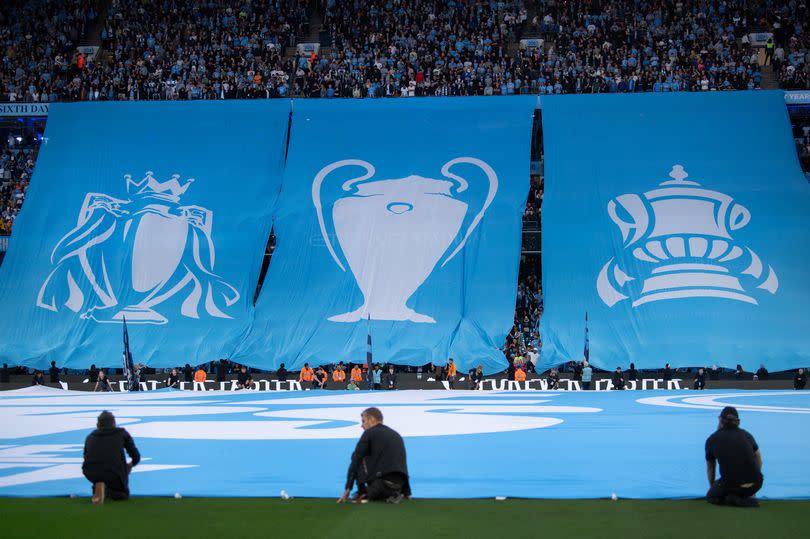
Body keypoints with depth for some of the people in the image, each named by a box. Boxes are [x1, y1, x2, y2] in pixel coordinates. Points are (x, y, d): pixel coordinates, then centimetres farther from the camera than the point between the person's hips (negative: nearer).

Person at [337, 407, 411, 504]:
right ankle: (393, 494, 7)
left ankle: (362, 494, 12)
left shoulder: (369, 433, 5)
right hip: (399, 486, 6)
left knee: (358, 460, 14)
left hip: (381, 482, -6)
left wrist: (347, 489, 9)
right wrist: (406, 491, 34)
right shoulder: (396, 435, 24)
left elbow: (355, 461, 5)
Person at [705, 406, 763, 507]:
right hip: (756, 484, 3)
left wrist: (712, 487, 43)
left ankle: (733, 498, 0)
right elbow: (759, 462, 26)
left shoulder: (712, 439, 10)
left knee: (710, 497, 26)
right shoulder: (747, 435, 13)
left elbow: (710, 468, 26)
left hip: (731, 485, -3)